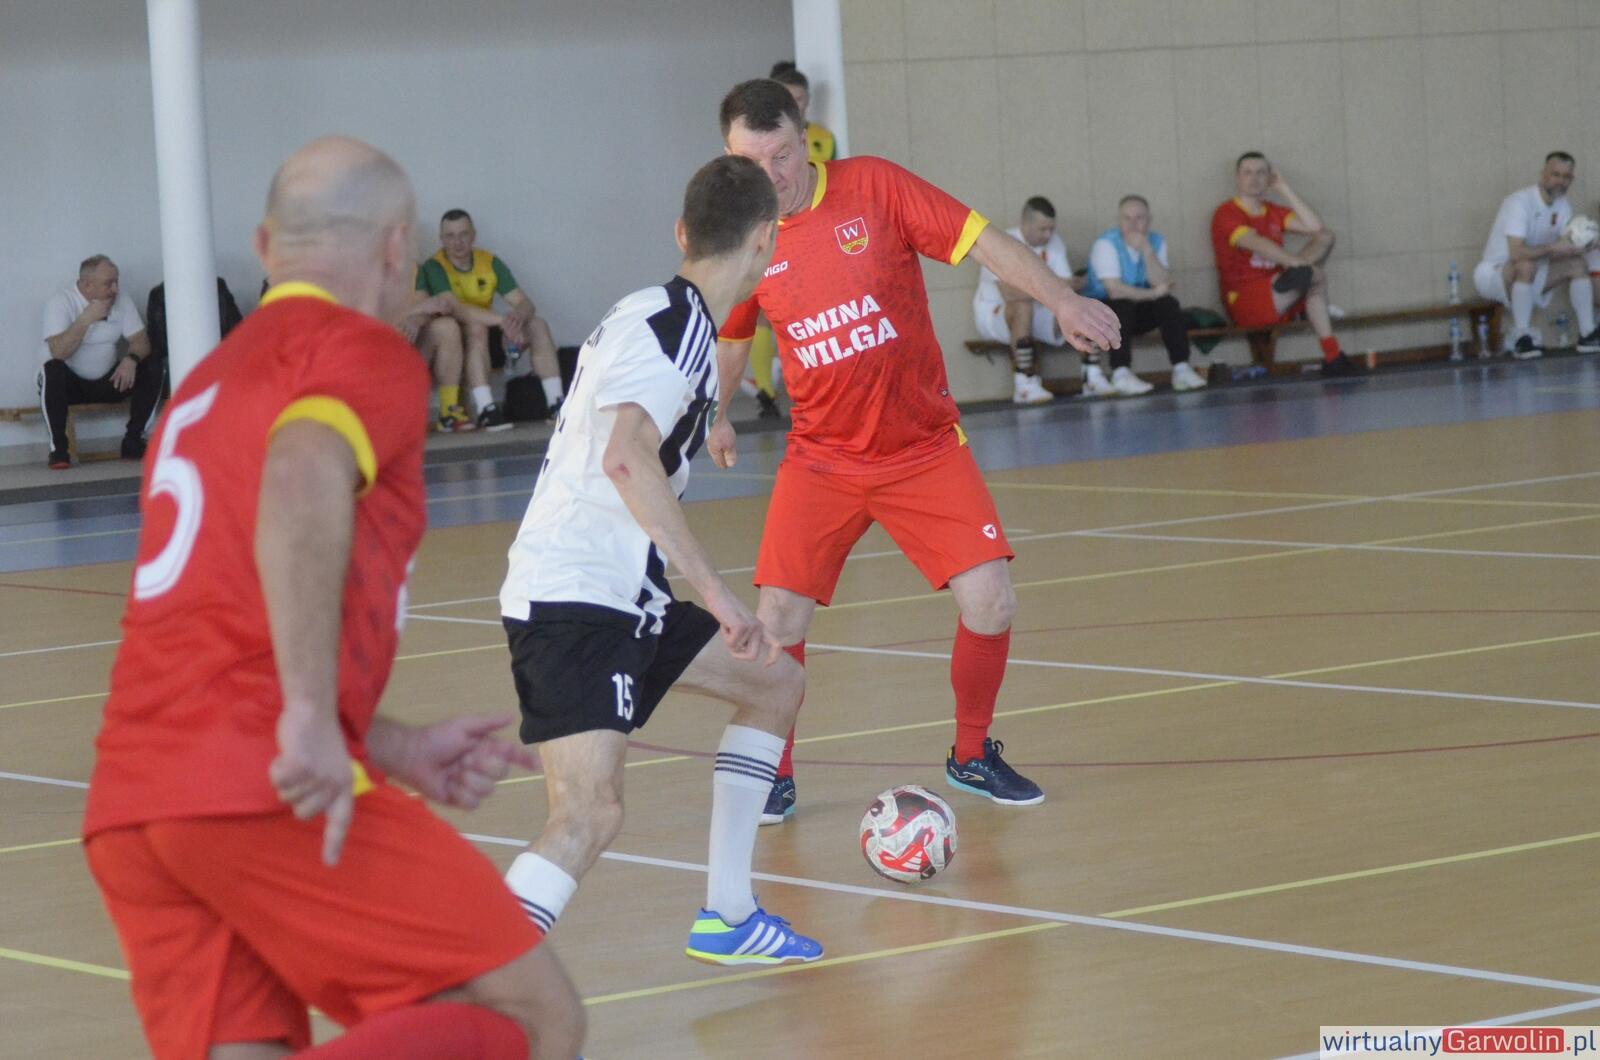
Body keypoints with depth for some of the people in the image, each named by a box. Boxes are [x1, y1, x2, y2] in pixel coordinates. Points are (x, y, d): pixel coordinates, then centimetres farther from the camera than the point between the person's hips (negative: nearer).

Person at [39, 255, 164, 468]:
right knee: (52, 371, -37)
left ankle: (132, 441, -10)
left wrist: (131, 359, -26)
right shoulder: (61, 302, -16)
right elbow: (58, 352, -28)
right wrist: (86, 319, -31)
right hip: (71, 384, -4)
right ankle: (58, 448, -27)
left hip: (108, 382, 4)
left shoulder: (120, 299, -1)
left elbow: (141, 341, -3)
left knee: (154, 370, -17)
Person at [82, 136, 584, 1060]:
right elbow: (303, 480, -20)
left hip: (128, 801, 8)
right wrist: (312, 718, -25)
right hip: (266, 794, -8)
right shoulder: (364, 352, 3)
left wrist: (398, 752, 28)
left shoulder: (208, 382, 29)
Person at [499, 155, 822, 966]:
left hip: (618, 595, 10)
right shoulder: (670, 325, -14)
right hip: (573, 601, -10)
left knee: (775, 687, 22)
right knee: (589, 814, -26)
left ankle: (726, 919, 28)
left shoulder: (659, 316, 17)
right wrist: (716, 594, -31)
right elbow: (627, 456, -31)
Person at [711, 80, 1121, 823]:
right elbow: (730, 338, 15)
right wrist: (713, 416, 7)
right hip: (821, 459, 1)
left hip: (925, 447, -1)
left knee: (990, 600, -10)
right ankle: (775, 774, 10)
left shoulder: (875, 188, -10)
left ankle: (972, 755, 15)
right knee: (779, 614, -13)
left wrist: (1062, 300, -23)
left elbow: (983, 243, -12)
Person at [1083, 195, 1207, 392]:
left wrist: (1146, 250, -24)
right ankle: (1121, 374, -40)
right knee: (1123, 305, -35)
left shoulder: (1156, 242, 1)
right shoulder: (1106, 244, -16)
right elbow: (1115, 290, -27)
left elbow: (1162, 284, -14)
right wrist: (1153, 294, -19)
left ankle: (1181, 369, -23)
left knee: (1168, 303, -21)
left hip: (1138, 313, 5)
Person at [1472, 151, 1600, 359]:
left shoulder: (1562, 206, 3)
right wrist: (1552, 248, -36)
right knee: (1526, 264, -39)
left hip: (1528, 279, 8)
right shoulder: (1520, 202, -24)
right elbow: (1516, 253, -35)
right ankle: (1522, 339, -33)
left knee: (1578, 263, -7)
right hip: (1494, 273, -8)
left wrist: (1577, 247, -25)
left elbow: (1565, 246, -3)